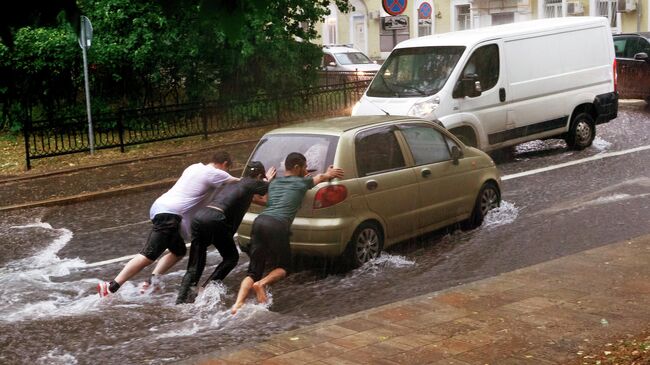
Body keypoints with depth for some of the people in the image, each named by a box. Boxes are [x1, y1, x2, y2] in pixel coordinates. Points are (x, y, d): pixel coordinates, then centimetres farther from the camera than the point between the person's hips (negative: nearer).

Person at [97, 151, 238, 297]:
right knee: (148, 256, -15)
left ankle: (151, 282, 4)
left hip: (160, 207, 10)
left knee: (179, 251, 18)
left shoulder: (195, 167, 21)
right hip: (169, 215, -10)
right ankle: (111, 287, -21)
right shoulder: (214, 174, -1)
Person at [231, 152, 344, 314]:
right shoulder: (302, 182, 16)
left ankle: (238, 303, -17)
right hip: (278, 226, -5)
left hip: (259, 221, 5)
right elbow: (321, 177, 36)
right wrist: (329, 173, 58)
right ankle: (262, 283, -15)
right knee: (282, 267, 15)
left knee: (253, 272, 6)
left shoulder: (274, 182, 28)